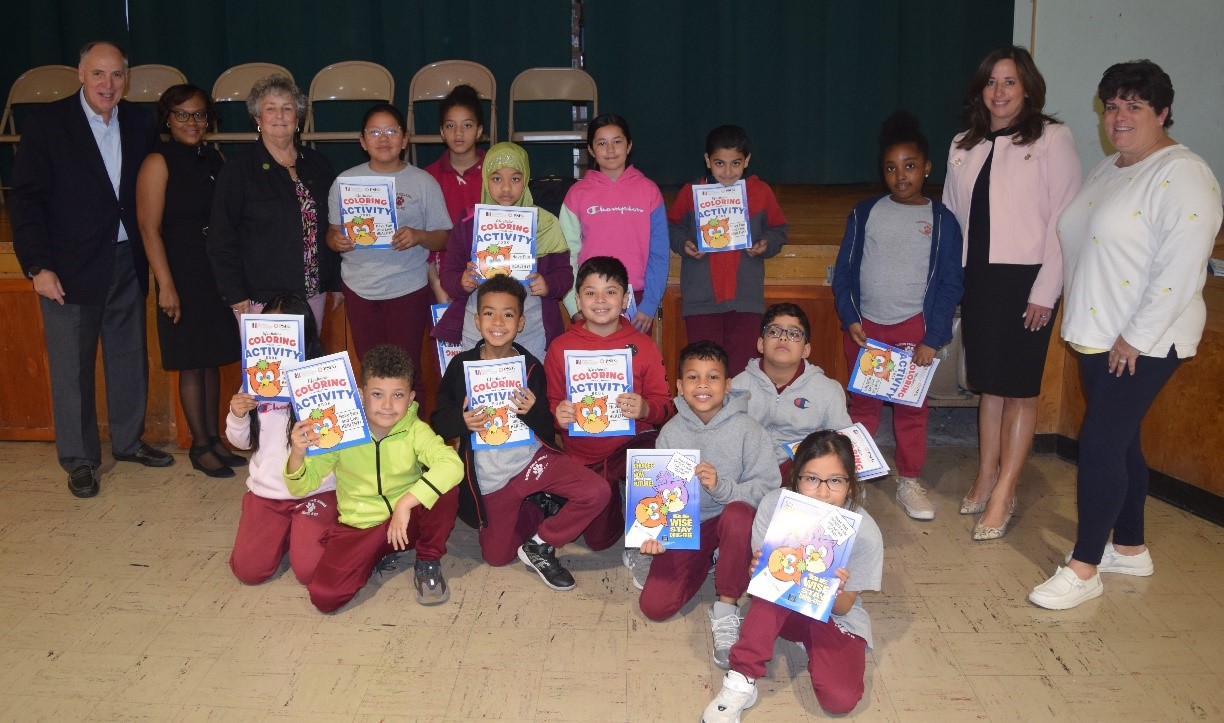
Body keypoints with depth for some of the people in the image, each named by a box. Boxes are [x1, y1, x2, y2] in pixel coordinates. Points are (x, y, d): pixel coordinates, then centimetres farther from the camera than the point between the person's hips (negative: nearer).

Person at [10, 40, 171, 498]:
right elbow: (26, 199, -8)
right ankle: (79, 459, 19)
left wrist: (151, 254, 2)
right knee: (71, 368, 5)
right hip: (70, 268, -4)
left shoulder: (139, 123, 5)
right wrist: (38, 266, -14)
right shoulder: (48, 123, -7)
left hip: (128, 263, 4)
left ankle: (128, 441, 31)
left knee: (130, 358, 14)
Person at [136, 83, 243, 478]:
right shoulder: (158, 163, -9)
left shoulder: (214, 159, 9)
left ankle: (214, 439, 24)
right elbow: (149, 227, -12)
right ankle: (200, 446, 14)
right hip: (184, 276, -6)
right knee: (191, 363, 2)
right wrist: (166, 285, -17)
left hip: (218, 274, 6)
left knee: (213, 359, 13)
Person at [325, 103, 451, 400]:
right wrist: (335, 240, -12)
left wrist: (419, 237, -20)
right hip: (359, 289, 2)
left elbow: (443, 238, 0)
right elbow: (332, 231, 10)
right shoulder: (345, 181, 7)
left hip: (409, 289, -2)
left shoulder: (423, 182, 0)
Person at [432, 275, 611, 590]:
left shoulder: (532, 367, -5)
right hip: (490, 478, 0)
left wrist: (533, 412, -23)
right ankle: (532, 511, 36)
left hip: (533, 458, 0)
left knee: (597, 492, -23)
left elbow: (548, 430, -1)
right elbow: (438, 421, -2)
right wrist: (462, 422, -23)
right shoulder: (461, 366, -7)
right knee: (496, 557, 7)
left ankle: (539, 546, -1)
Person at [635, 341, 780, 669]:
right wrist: (654, 533, -18)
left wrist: (721, 487, -33)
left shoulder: (747, 429, -13)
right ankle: (708, 561, 21)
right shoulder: (671, 432, -4)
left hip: (732, 520, -3)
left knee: (737, 515, -40)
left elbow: (767, 486, -16)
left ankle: (725, 609, -19)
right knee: (654, 606, -10)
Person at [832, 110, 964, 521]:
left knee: (911, 407, 7)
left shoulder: (942, 220, -1)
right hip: (865, 327, 1)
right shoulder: (865, 214, 3)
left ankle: (909, 482, 19)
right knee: (862, 405, 10)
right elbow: (844, 270, 5)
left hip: (913, 327, -1)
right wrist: (850, 318, -6)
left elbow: (950, 284, -2)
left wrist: (932, 339, -8)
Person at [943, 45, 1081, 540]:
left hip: (1025, 279, -5)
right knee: (988, 383, 12)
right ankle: (985, 479, 22)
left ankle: (1003, 494, 6)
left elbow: (1064, 219, -9)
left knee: (1019, 388, 1)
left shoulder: (1052, 139, -4)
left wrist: (1045, 292, -13)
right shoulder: (963, 146, 11)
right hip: (978, 277, 5)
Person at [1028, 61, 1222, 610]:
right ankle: (1130, 549, 30)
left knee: (1100, 444, -7)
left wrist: (1135, 338, -21)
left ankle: (1084, 568, 3)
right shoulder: (1107, 171, 14)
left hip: (1143, 344, -9)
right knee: (1120, 443, 16)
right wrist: (1090, 326, 13)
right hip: (1096, 336, 9)